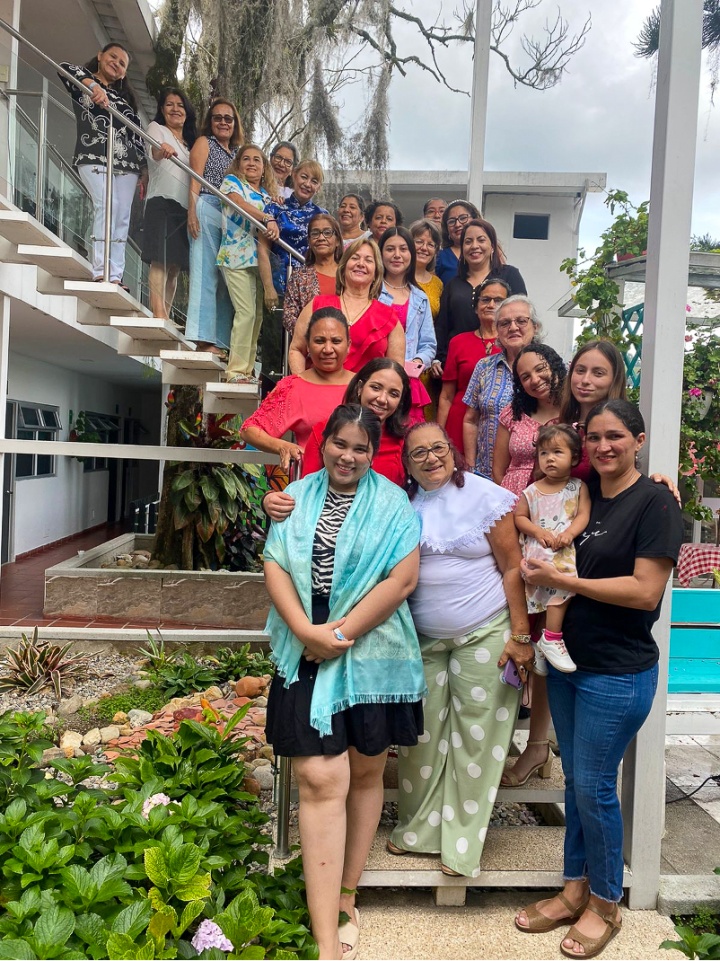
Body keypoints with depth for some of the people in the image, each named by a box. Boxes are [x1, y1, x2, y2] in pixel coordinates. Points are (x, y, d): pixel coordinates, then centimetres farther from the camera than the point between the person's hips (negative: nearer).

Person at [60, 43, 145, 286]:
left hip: (126, 161, 5)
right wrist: (92, 84, -28)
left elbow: (136, 132, 21)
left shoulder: (124, 96, 27)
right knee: (106, 205, -23)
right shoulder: (84, 81, 12)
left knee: (123, 215, -5)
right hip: (94, 157, -5)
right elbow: (65, 68, -10)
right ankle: (101, 272, -27)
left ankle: (115, 275, -8)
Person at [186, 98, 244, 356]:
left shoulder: (236, 152, 26)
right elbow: (195, 180, -2)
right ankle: (204, 338, -15)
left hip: (232, 216, 6)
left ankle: (220, 342, -1)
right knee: (205, 272, -12)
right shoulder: (204, 142, 10)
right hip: (207, 209, -6)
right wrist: (192, 212, -16)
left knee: (226, 278, 0)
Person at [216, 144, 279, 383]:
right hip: (235, 256, -6)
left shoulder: (266, 195, 20)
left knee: (257, 314, 3)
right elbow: (242, 204, -15)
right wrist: (268, 219, -27)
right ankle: (236, 370, -9)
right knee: (246, 312, -14)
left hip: (257, 258, 6)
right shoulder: (231, 181, 6)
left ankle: (248, 369, 10)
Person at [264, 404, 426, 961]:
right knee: (320, 780, -4)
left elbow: (403, 579, -9)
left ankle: (346, 899, 34)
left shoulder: (392, 503, 0)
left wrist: (341, 633, -13)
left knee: (365, 772, 13)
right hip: (307, 657, 1)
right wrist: (306, 630, -14)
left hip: (373, 657, 0)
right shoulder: (298, 496, 7)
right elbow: (275, 566, 0)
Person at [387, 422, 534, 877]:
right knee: (422, 733, 10)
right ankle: (419, 827, 30)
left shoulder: (484, 496, -6)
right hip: (423, 638, 3)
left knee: (475, 736, 4)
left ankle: (463, 840, 20)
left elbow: (513, 567, -6)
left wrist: (520, 635, -9)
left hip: (484, 634, -3)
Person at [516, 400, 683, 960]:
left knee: (594, 786, 4)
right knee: (576, 780, 16)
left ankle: (606, 904, 27)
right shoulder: (585, 496, 7)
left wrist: (561, 580, -18)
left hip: (619, 672, -6)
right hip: (568, 660, 6)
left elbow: (646, 591, -20)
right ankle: (576, 890, 34)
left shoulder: (655, 502, -12)